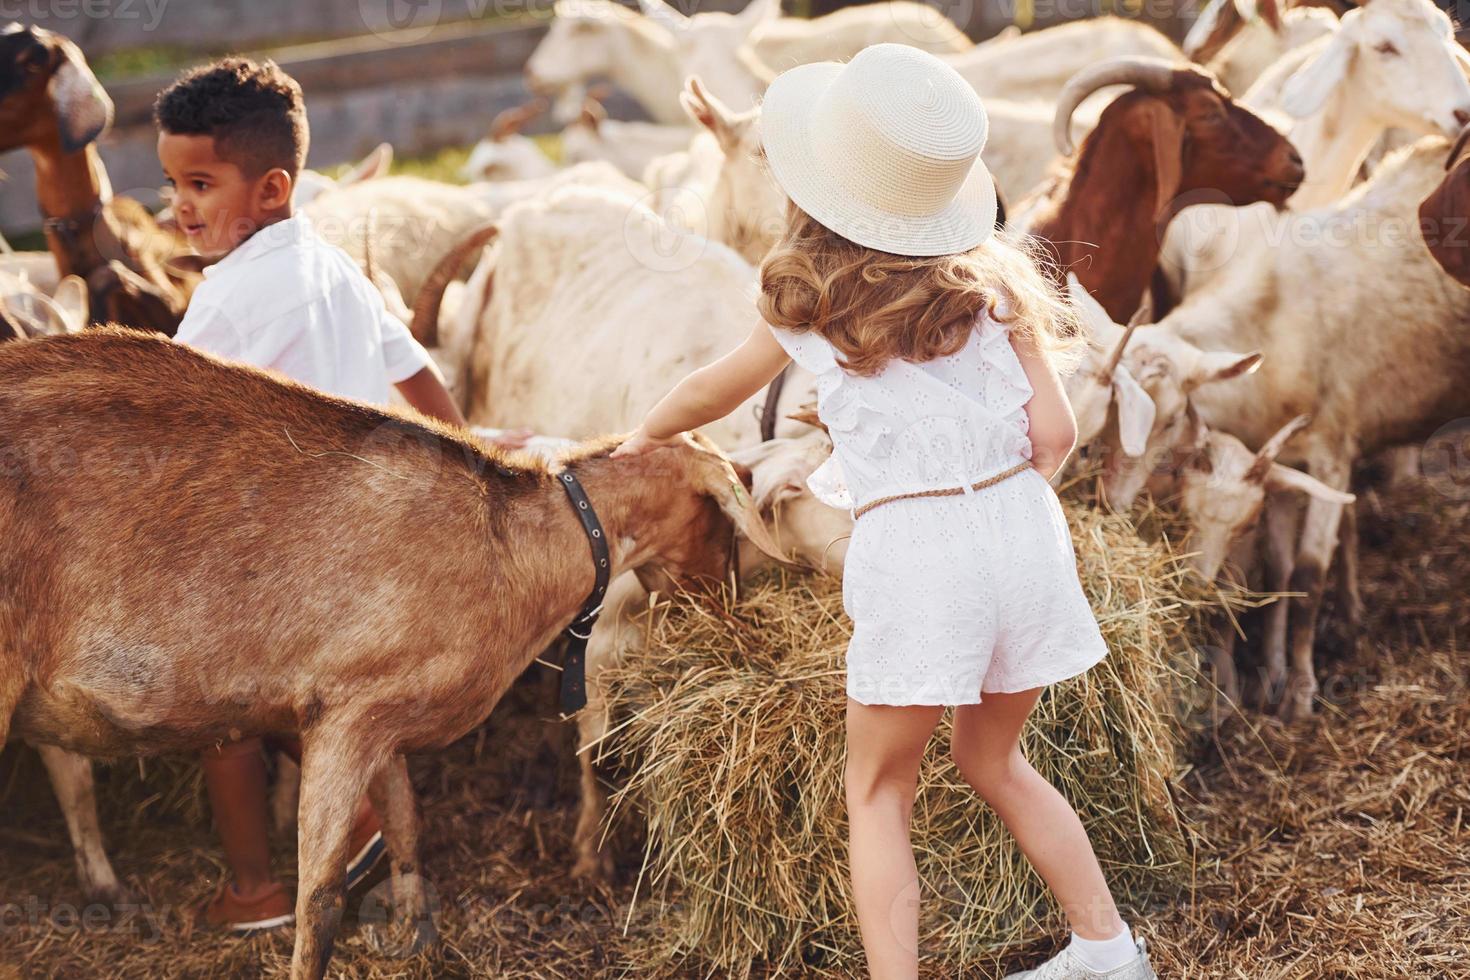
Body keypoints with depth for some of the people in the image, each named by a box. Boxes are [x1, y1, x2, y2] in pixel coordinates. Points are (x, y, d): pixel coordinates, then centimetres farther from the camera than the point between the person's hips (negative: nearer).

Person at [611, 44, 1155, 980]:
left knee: (879, 795, 10)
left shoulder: (810, 305, 6)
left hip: (911, 551, -4)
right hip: (1023, 528, 4)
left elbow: (708, 393, 24)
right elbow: (1055, 433, 4)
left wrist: (648, 434, 44)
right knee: (994, 760, 25)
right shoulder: (989, 275, 9)